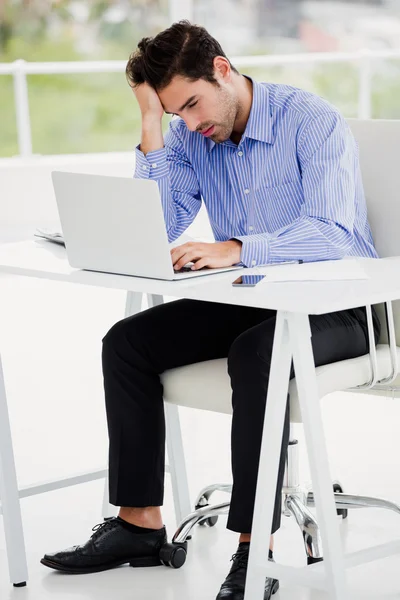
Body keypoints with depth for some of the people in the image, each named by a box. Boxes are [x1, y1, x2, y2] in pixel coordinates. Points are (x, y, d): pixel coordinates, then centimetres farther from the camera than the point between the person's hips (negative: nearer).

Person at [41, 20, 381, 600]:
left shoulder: (312, 121, -17)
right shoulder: (188, 137, 2)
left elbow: (333, 232, -29)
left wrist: (234, 248, -42)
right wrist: (153, 126, -14)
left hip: (335, 307, -7)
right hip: (250, 300, 7)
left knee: (255, 352, -36)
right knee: (127, 342, -8)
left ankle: (255, 551, -31)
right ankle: (140, 524, -2)